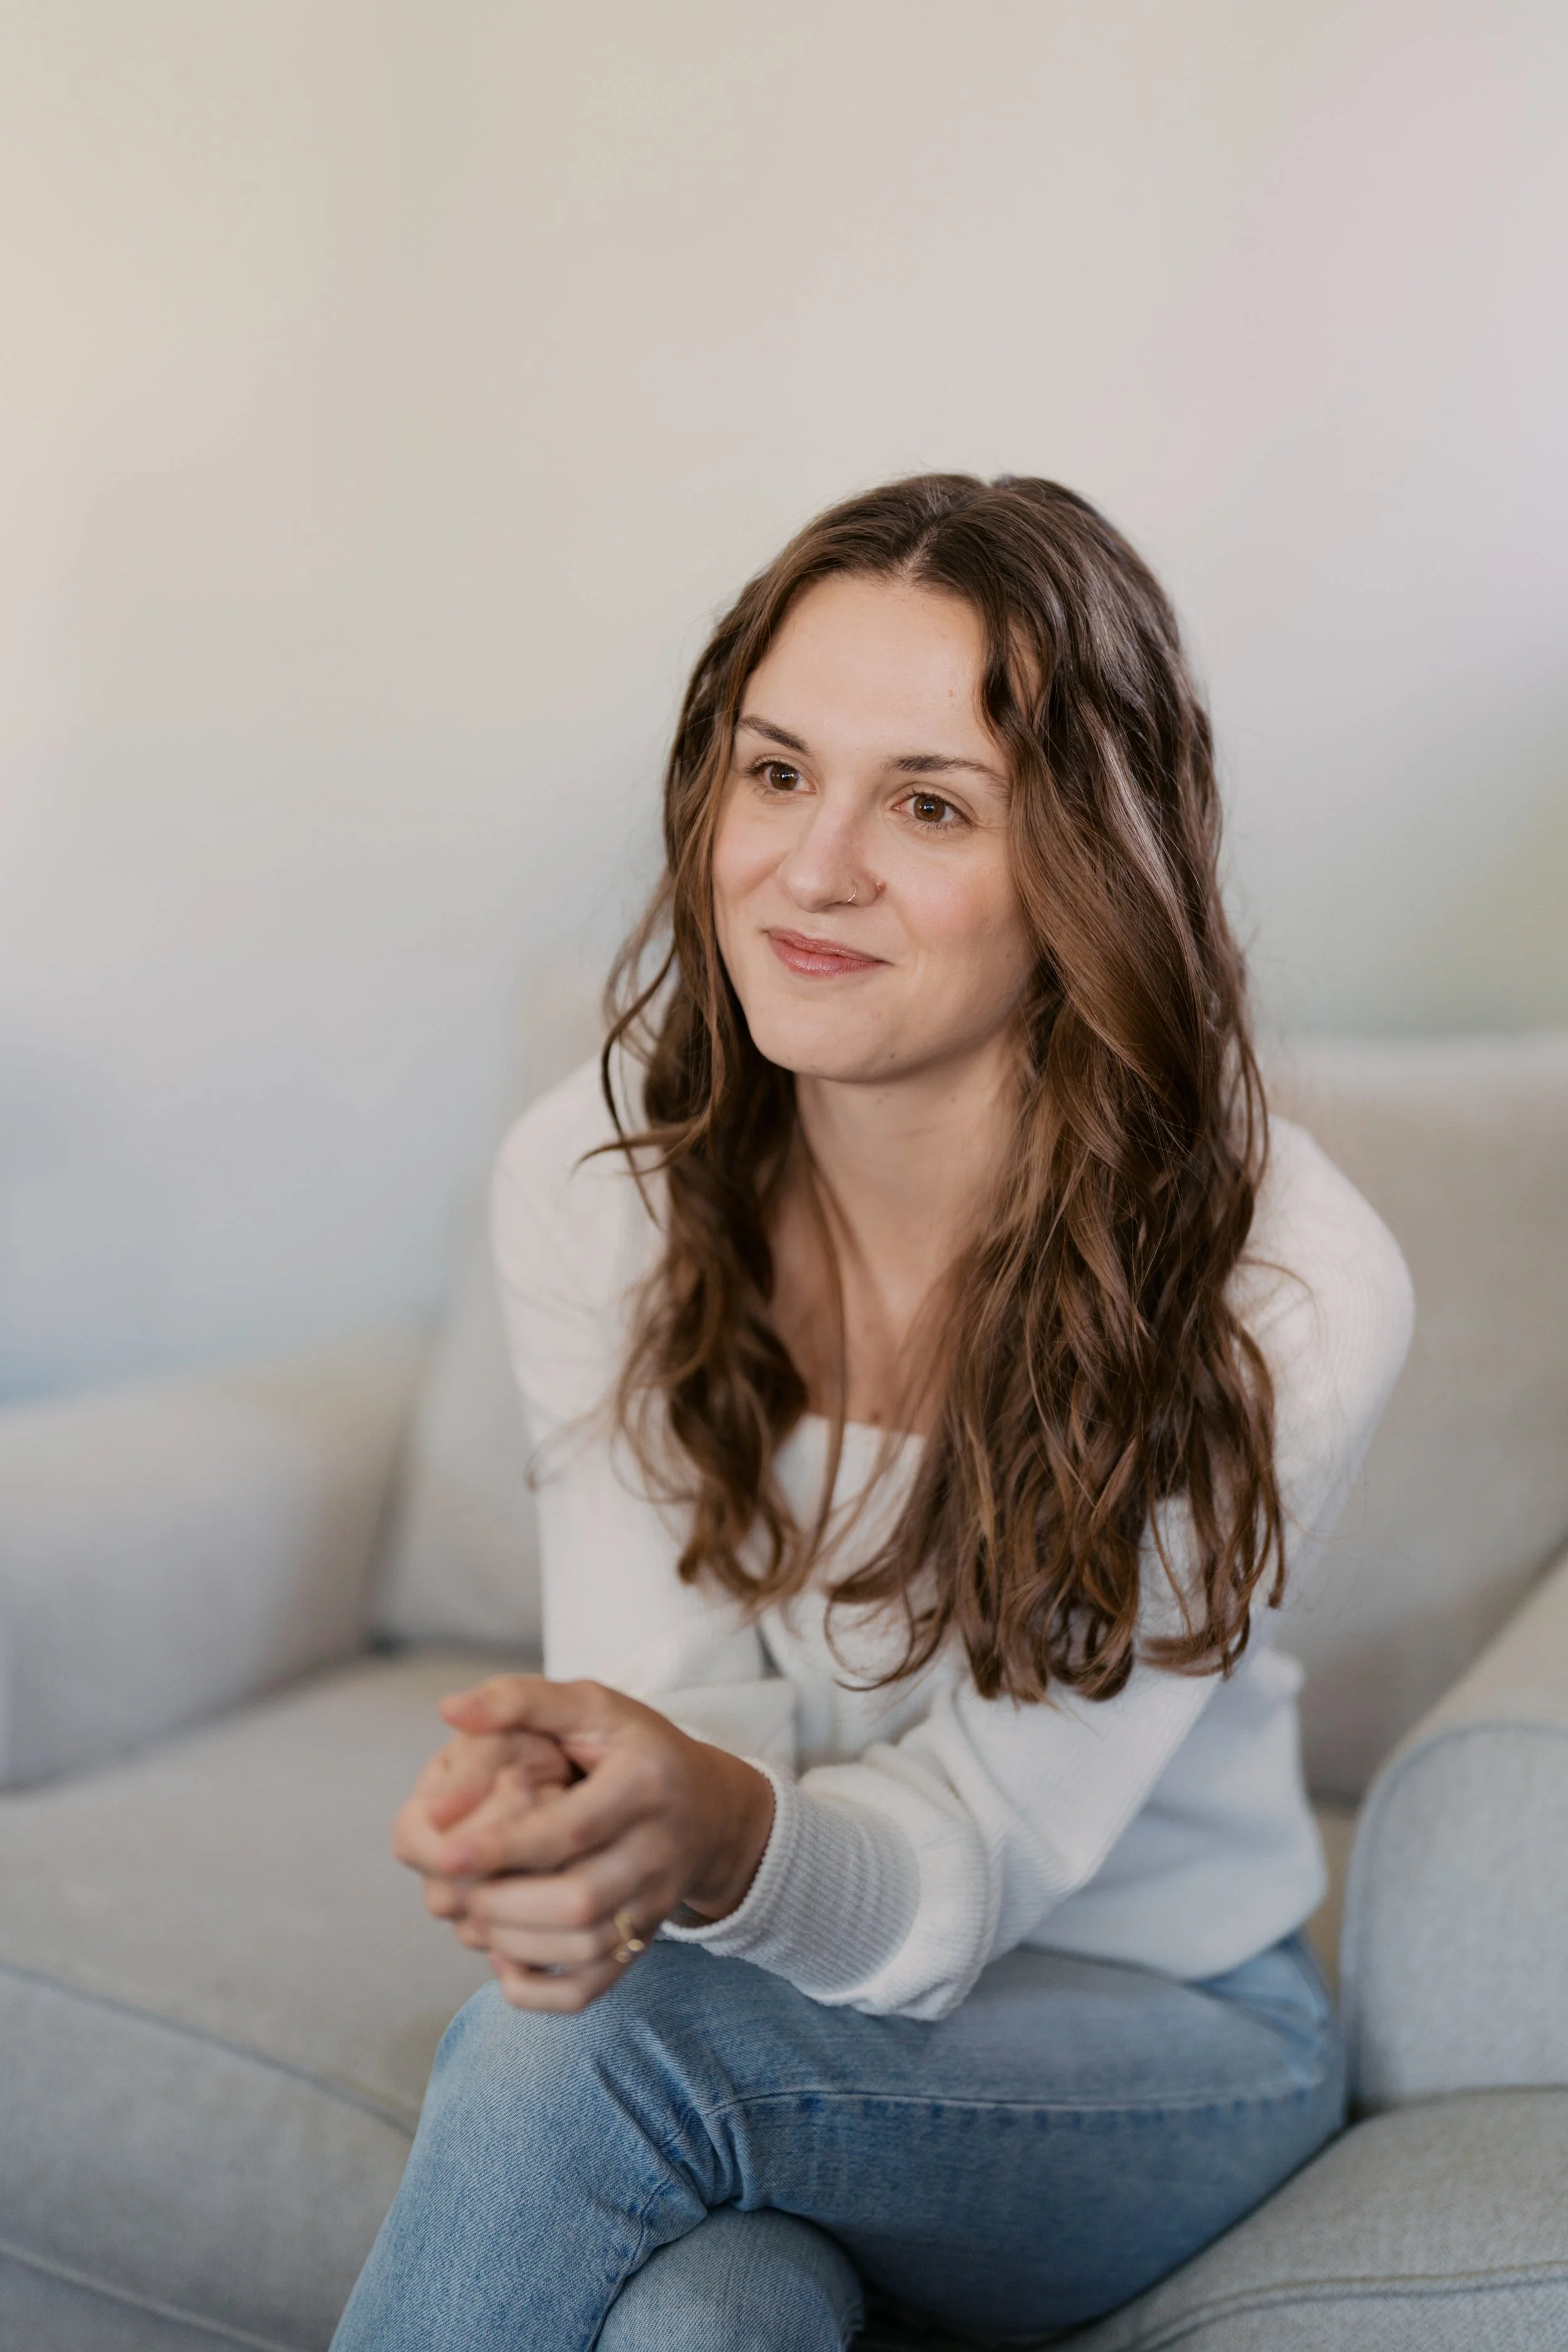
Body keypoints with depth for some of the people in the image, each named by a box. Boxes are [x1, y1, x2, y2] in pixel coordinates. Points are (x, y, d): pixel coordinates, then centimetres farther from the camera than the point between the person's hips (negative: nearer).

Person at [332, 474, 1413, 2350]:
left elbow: (981, 1849, -21)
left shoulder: (1282, 1294, -23)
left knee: (584, 2053, -31)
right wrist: (572, 1818, -38)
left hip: (1149, 2036, -2)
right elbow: (672, 1691, -12)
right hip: (762, 1992, 2)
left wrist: (727, 1838, -45)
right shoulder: (592, 1178, -12)